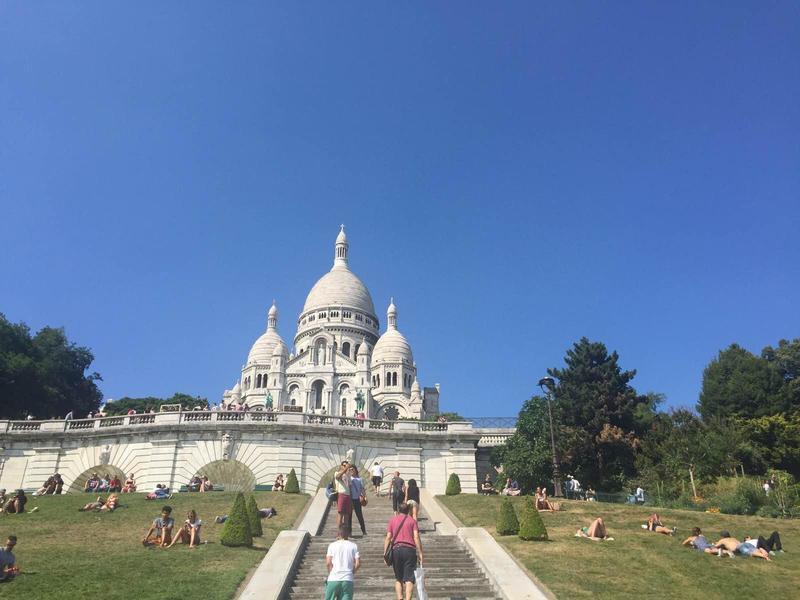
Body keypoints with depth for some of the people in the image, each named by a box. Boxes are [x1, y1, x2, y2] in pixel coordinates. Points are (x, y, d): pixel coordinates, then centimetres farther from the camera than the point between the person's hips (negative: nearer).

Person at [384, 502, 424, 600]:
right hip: (410, 549, -1)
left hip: (396, 549, 2)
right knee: (409, 579, -2)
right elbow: (416, 538, -3)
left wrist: (385, 553, 4)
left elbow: (388, 538, 4)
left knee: (398, 579, 15)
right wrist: (420, 554, -4)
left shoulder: (392, 520, 13)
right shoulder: (412, 521, 9)